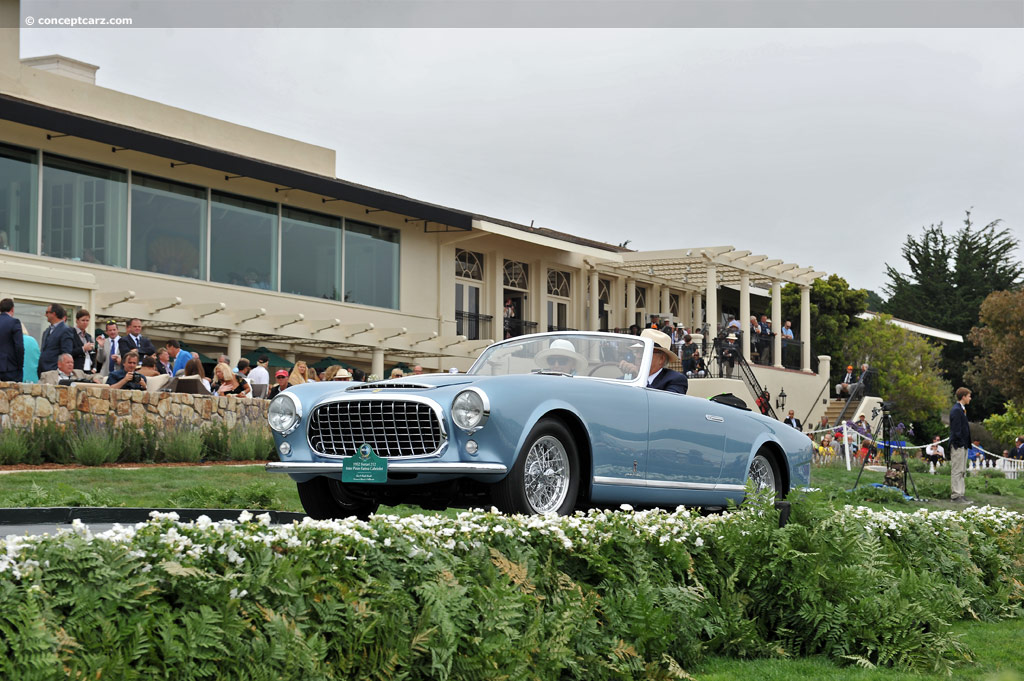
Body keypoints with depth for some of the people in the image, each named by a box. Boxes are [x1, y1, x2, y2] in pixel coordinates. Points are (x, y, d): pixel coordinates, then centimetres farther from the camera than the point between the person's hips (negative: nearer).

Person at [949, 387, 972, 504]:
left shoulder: (961, 409, 17)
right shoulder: (956, 410, -15)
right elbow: (956, 430, -19)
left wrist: (966, 444, 16)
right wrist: (960, 443, -21)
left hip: (962, 445, 11)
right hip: (958, 445, -11)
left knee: (962, 472, 13)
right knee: (957, 471, -7)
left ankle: (960, 494, 18)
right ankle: (955, 496, -5)